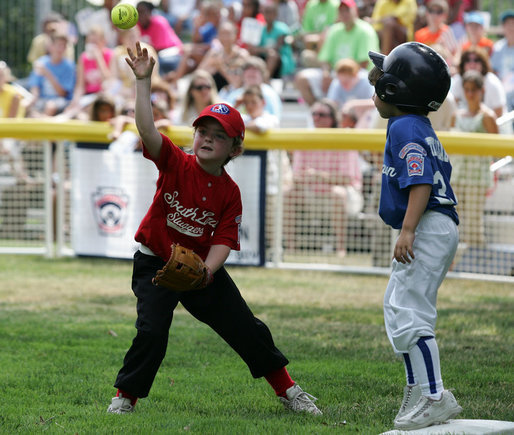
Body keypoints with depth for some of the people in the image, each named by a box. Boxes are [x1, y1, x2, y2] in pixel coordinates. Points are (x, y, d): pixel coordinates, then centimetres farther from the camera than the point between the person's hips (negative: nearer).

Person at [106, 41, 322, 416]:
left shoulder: (230, 193, -7)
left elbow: (223, 241, -11)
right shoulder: (176, 164, -12)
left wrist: (205, 271, -31)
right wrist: (143, 81, -36)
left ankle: (286, 389, 22)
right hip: (156, 263, -2)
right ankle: (126, 395, 0)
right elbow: (147, 129, -26)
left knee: (248, 329, 5)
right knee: (152, 332, -19)